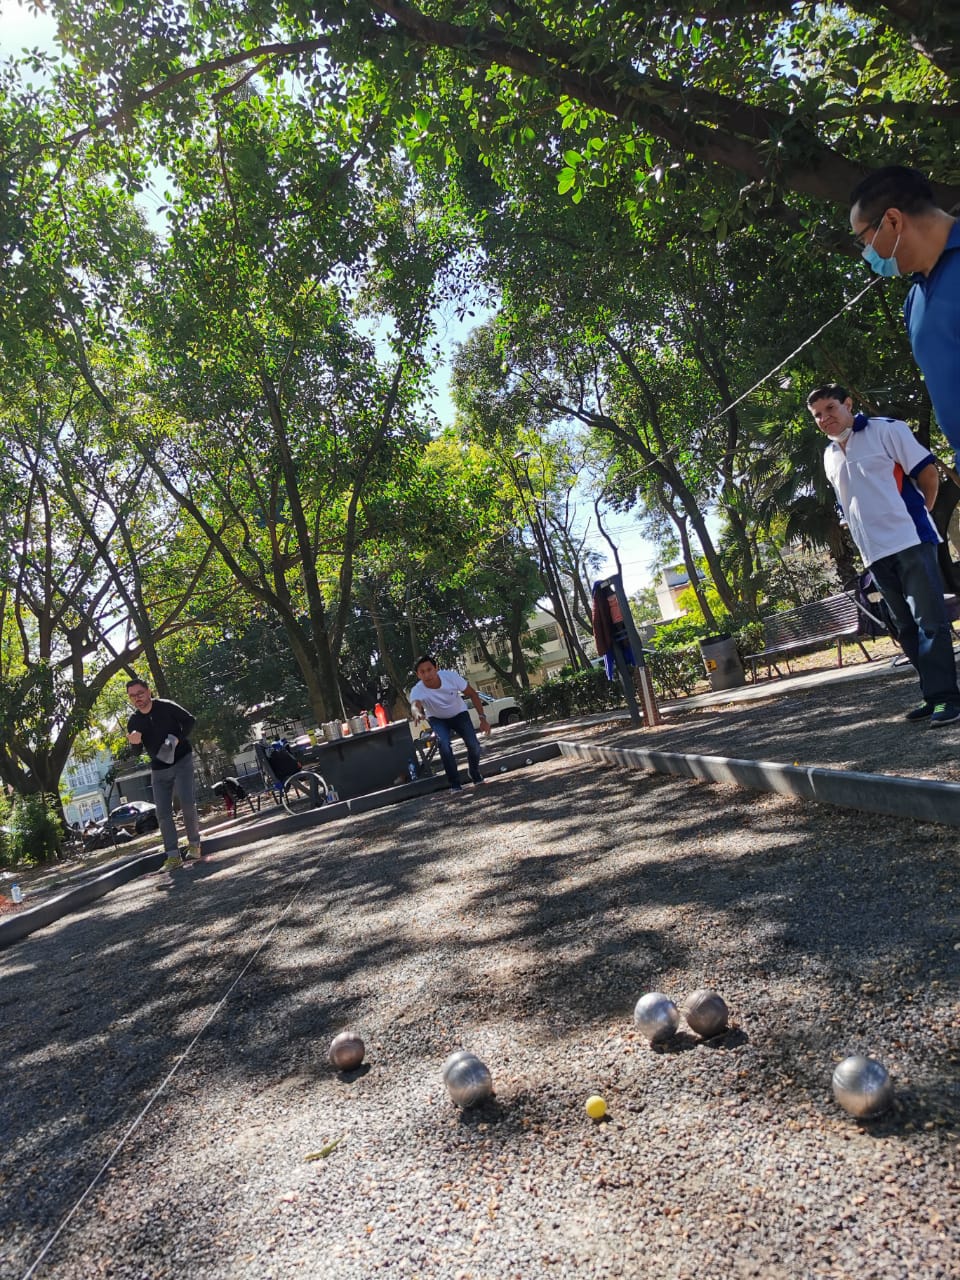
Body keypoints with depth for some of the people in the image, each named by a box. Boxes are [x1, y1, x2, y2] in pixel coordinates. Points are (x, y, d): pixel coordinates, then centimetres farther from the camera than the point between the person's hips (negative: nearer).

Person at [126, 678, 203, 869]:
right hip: (158, 769, 4)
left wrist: (178, 739, -21)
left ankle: (194, 844, 1)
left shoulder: (165, 707, -12)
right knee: (163, 812, -2)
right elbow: (138, 751, 3)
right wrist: (135, 743, -21)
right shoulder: (133, 721, -1)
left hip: (181, 761, -4)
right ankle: (173, 855, 0)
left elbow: (189, 720, -6)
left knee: (187, 803, -16)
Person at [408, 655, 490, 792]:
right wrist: (419, 711, -83)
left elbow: (472, 694, -17)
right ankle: (455, 784, -9)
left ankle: (475, 775, 20)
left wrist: (482, 718, -21)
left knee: (474, 745, -12)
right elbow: (415, 704, -58)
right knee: (443, 745, -26)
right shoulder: (417, 691, -34)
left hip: (459, 714, 1)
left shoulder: (451, 676, -32)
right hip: (438, 719, -1)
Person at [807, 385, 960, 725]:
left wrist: (917, 514, 5)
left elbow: (927, 471, -2)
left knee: (930, 622, -9)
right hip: (875, 554, 6)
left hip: (910, 542, -6)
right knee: (908, 629, 9)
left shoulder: (886, 429, -2)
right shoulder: (829, 457, 15)